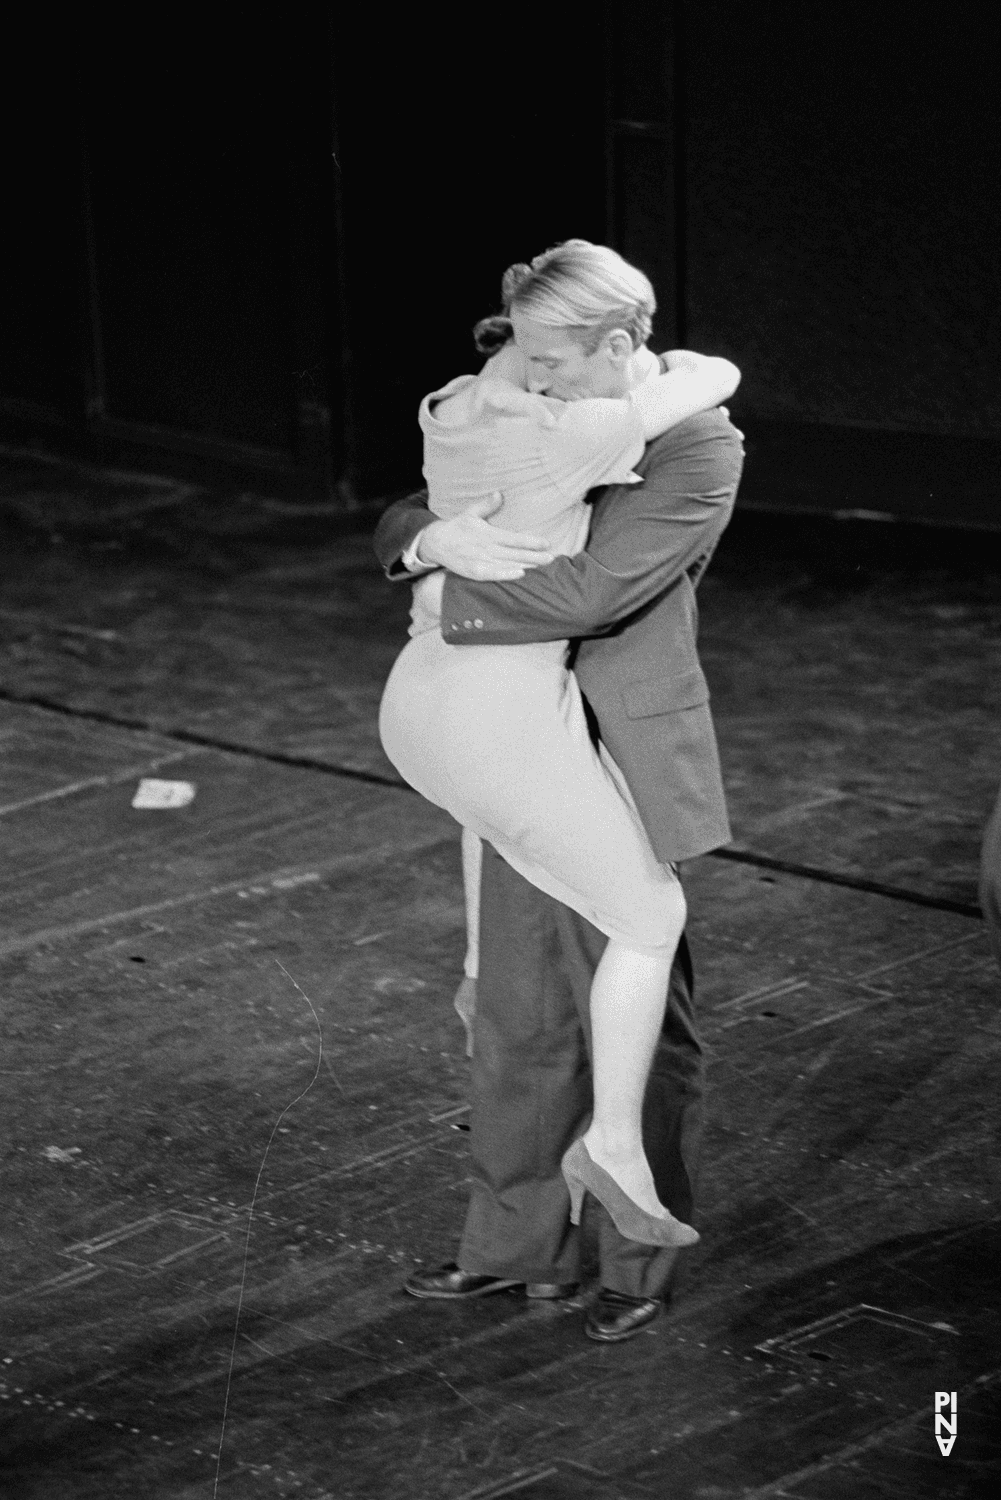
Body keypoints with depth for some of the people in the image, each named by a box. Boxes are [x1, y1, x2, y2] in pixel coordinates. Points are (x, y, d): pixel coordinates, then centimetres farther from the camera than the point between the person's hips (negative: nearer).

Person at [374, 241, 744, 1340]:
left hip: (621, 768, -7)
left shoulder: (698, 447, -14)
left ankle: (638, 1266, 21)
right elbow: (398, 524, 12)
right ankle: (516, 1243, 28)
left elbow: (592, 592, -24)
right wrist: (430, 536, -12)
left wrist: (451, 603, -15)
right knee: (519, 1019, 14)